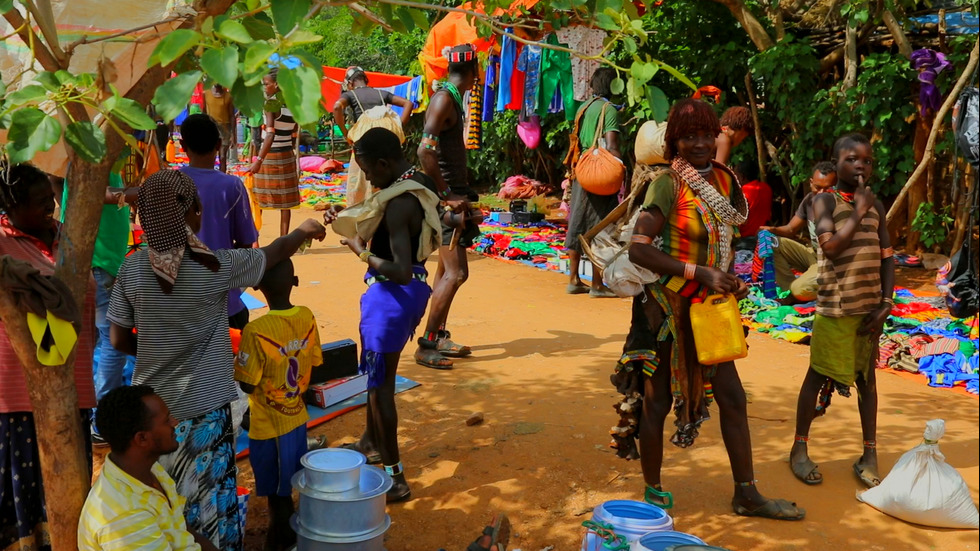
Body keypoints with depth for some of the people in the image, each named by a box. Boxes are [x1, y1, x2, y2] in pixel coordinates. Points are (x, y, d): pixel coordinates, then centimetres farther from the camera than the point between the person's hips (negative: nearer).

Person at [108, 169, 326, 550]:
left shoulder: (132, 269, -9)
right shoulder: (217, 267, -17)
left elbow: (119, 340, 0)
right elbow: (274, 254, 1)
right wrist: (304, 231, 21)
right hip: (204, 409, -4)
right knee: (208, 503, 12)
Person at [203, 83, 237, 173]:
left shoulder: (228, 96, -2)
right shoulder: (206, 94, 1)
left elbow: (232, 116, 0)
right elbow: (203, 113, 6)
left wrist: (233, 134, -4)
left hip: (224, 128, 0)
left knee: (223, 158, 1)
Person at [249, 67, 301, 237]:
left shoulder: (271, 103, -15)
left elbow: (270, 135, -25)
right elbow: (294, 135, 11)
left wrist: (259, 160, -27)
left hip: (270, 156, -6)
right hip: (287, 156, 6)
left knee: (254, 199, 5)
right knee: (284, 201, 9)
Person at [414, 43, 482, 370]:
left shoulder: (452, 98, 14)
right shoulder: (444, 99, -16)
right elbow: (425, 151, -27)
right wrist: (447, 196, -23)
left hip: (451, 195, 10)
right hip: (445, 198, -10)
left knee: (446, 269, 15)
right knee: (456, 272, -11)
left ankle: (439, 337, 24)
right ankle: (426, 345, -5)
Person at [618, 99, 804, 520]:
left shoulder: (723, 178, 3)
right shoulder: (668, 183, -17)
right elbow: (638, 249, -25)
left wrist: (732, 281, -3)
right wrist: (700, 274, -24)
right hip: (668, 307, -7)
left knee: (732, 398, 10)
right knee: (658, 399, 5)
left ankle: (747, 496, 23)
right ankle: (653, 493, 21)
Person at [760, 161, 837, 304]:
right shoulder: (809, 199, 0)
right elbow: (791, 229, 8)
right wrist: (773, 230, -13)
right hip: (812, 254, 8)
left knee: (800, 289, -33)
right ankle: (789, 288, -8)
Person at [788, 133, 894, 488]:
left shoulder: (876, 205, 9)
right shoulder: (825, 201, -6)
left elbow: (887, 258, 8)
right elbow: (831, 247, -21)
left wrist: (886, 304, -1)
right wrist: (858, 211, -14)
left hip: (869, 307, 5)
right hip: (835, 308, -5)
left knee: (866, 377, 10)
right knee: (818, 376, 3)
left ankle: (869, 455, 18)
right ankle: (800, 449, 15)